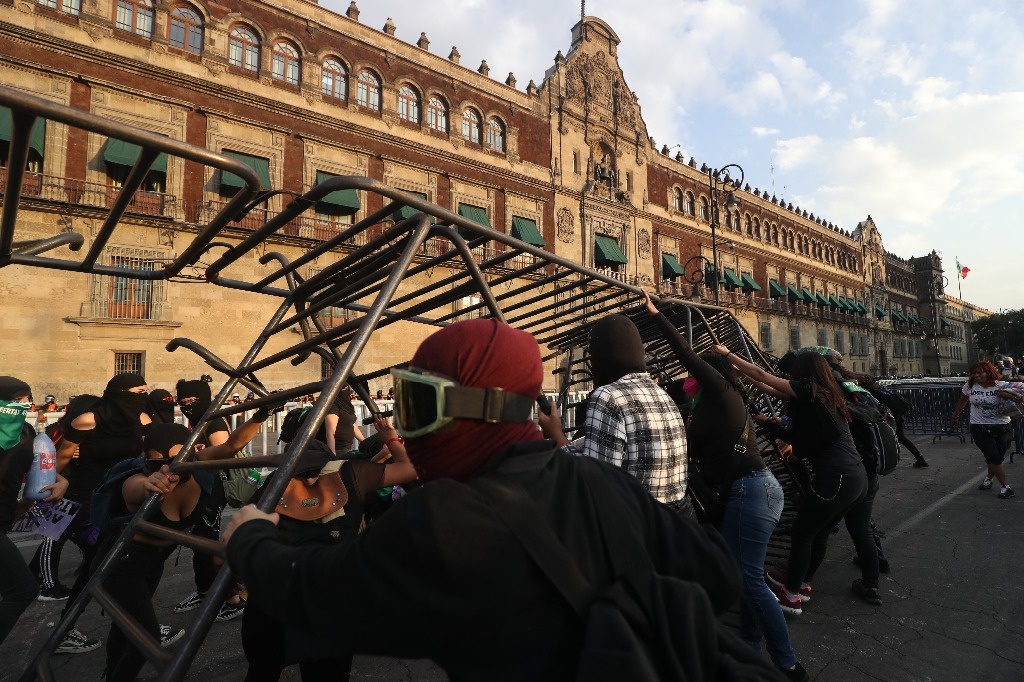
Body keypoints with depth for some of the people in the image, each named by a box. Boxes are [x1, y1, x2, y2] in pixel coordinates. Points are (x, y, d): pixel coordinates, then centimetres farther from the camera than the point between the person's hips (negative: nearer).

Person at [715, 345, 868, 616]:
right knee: (820, 532, 21)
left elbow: (761, 375, -3)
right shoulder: (826, 394, 16)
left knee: (801, 534, 5)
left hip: (835, 479, -9)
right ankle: (802, 582, 36)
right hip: (857, 477, 9)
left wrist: (727, 354, 5)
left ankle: (791, 596, 17)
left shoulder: (808, 389, -6)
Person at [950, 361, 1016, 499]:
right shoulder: (969, 386, -1)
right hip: (980, 429, 0)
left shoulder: (1002, 386, -7)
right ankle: (1005, 487, 6)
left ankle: (988, 478, 36)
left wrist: (1006, 395, -27)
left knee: (997, 458, 9)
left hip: (1002, 427, 0)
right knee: (994, 458, -7)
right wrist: (954, 417, 21)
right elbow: (962, 401, 15)